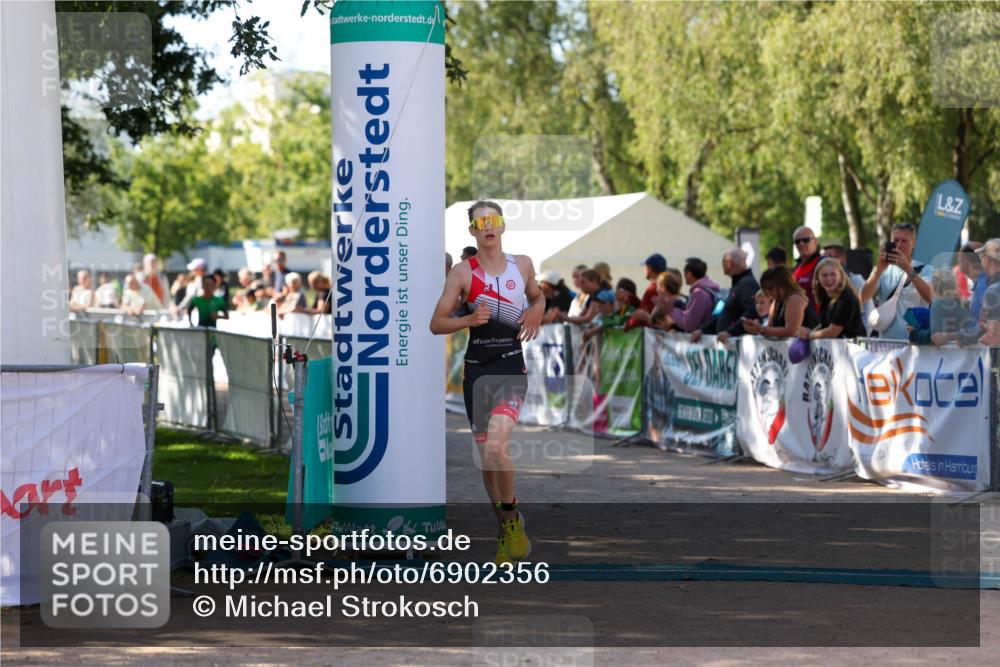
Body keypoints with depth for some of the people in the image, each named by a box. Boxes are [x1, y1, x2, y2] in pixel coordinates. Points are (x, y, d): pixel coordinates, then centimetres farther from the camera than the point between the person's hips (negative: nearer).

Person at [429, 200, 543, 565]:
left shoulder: (522, 264, 6)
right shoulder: (463, 272, -1)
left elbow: (537, 296, 27)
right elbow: (436, 323, -1)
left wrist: (536, 312, 4)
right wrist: (469, 320, -19)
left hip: (512, 367, -1)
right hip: (477, 367, 1)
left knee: (495, 444, -24)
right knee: (486, 456, 7)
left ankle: (511, 515, -5)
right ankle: (505, 531, 21)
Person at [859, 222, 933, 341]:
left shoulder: (925, 270, 6)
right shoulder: (883, 271, 11)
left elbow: (930, 297, -14)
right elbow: (863, 298, -4)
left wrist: (908, 269, -23)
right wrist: (879, 269, -18)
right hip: (887, 339, 2)